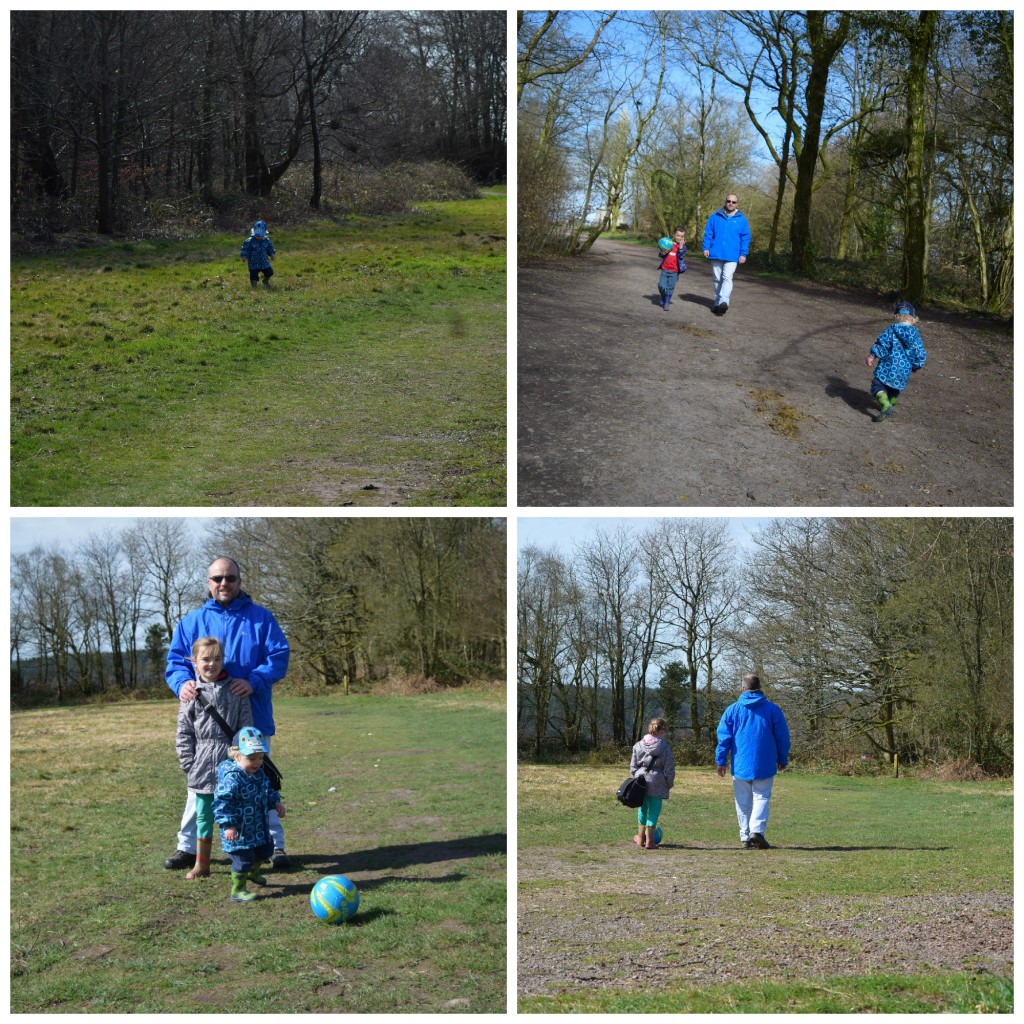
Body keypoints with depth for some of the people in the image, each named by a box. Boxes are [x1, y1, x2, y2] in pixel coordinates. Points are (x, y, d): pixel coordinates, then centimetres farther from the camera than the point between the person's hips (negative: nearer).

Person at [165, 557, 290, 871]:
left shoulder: (261, 618, 3)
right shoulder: (191, 622, 9)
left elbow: (279, 656, -5)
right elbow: (175, 660, 6)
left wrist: (254, 681, -21)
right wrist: (182, 682, -17)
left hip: (252, 716, -1)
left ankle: (275, 845, 15)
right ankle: (188, 846, 19)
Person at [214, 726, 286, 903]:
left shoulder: (259, 773, 2)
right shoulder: (232, 778, -27)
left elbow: (267, 790, 21)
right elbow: (221, 802, -30)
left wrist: (276, 802, 9)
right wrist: (228, 825, -33)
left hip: (259, 827, 9)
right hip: (238, 831, -9)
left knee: (265, 850, 25)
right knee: (243, 859, -1)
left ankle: (253, 872, 53)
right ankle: (237, 890, 17)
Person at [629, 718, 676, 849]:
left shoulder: (638, 745, 4)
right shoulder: (664, 747, -7)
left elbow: (633, 766, 7)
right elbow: (669, 769, -5)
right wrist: (670, 783, 8)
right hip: (657, 783, -4)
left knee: (642, 809, 19)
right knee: (654, 810, 4)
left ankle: (641, 837, 28)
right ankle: (649, 840, 5)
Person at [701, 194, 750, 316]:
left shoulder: (741, 220, 3)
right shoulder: (715, 217, 6)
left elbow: (745, 238, 4)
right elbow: (708, 233, 7)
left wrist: (743, 254, -3)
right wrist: (706, 247, -3)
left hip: (732, 255, -2)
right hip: (716, 254, 2)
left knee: (727, 278, -17)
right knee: (717, 279, 9)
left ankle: (723, 301, -29)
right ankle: (718, 302, 20)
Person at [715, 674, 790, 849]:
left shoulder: (732, 710, 2)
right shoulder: (773, 709, 3)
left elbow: (723, 737, 1)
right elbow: (783, 737, 7)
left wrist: (720, 761, 5)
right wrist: (782, 760, 18)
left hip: (740, 764, 1)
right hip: (764, 765, -1)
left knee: (743, 802, 8)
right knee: (761, 798, 2)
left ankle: (745, 837, 7)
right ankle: (757, 830, -18)